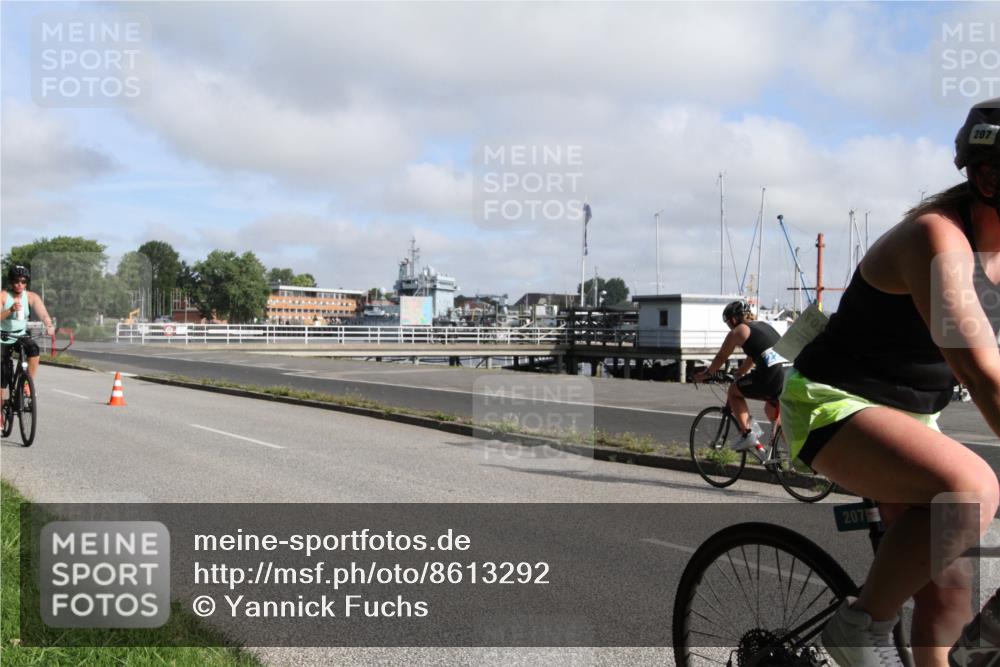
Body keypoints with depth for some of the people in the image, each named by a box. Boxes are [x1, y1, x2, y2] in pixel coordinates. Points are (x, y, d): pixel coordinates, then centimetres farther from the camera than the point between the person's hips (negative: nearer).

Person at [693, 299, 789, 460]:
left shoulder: (738, 331, 8)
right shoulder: (764, 326, 29)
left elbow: (720, 358, 17)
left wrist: (704, 374, 32)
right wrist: (738, 375, 52)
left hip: (773, 377, -7)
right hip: (791, 374, 8)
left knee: (734, 391, 16)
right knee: (772, 410, 30)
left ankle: (747, 434, 5)